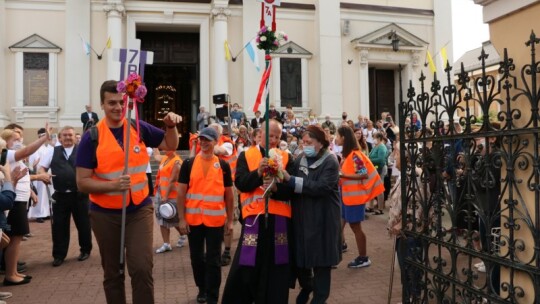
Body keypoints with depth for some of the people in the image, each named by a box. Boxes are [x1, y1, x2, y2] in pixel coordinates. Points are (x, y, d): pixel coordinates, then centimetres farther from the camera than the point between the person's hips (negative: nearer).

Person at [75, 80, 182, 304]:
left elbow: (170, 145, 12)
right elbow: (82, 182, -9)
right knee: (112, 273, 14)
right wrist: (112, 185, -25)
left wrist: (171, 126, -8)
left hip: (140, 210, 1)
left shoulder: (139, 128, -1)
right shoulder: (92, 137, -8)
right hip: (105, 214, 0)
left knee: (142, 268, -7)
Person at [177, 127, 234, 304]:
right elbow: (181, 193, 0)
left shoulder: (223, 165, 2)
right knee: (196, 257, 14)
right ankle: (202, 289, 33)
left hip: (216, 220, -1)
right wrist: (181, 218, -5)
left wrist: (230, 220, 4)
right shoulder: (188, 164, 1)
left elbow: (229, 194, 6)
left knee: (213, 259, 4)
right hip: (193, 219, 1)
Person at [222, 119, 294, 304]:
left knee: (275, 269, 8)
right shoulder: (246, 155, 5)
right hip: (254, 217, -1)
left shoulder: (287, 158, 8)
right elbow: (240, 183, -7)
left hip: (279, 218, 2)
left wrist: (276, 187, -20)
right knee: (245, 268, 3)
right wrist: (258, 172, -23)